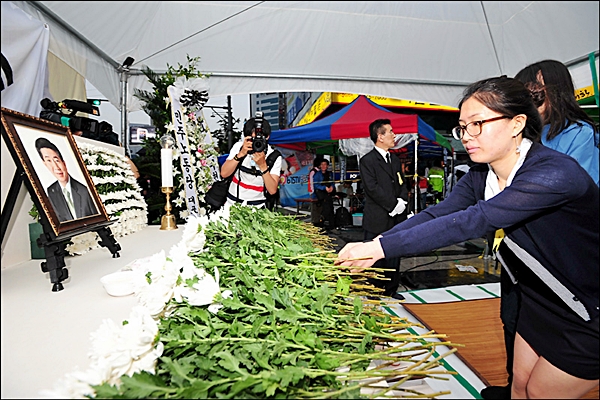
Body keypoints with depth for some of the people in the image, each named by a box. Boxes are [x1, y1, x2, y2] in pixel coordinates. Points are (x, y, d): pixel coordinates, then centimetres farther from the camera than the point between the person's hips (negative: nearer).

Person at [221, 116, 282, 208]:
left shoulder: (274, 156, -12)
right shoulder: (239, 146, -5)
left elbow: (272, 190, -18)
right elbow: (224, 173, -13)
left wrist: (263, 165, -29)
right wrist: (241, 153, -24)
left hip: (256, 207, -1)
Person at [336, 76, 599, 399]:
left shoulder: (556, 172, -32)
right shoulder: (480, 177, -7)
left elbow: (472, 222, -42)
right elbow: (435, 215, -18)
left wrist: (382, 248, -44)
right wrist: (371, 247, -31)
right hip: (541, 303, 6)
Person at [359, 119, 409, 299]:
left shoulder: (395, 160, 17)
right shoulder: (367, 160, -6)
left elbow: (403, 185, 16)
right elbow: (373, 188, -15)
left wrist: (402, 201, -4)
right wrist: (393, 205, -13)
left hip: (396, 218, 7)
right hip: (377, 220, -7)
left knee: (394, 258, 13)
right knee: (375, 259, 1)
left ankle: (391, 291, 27)